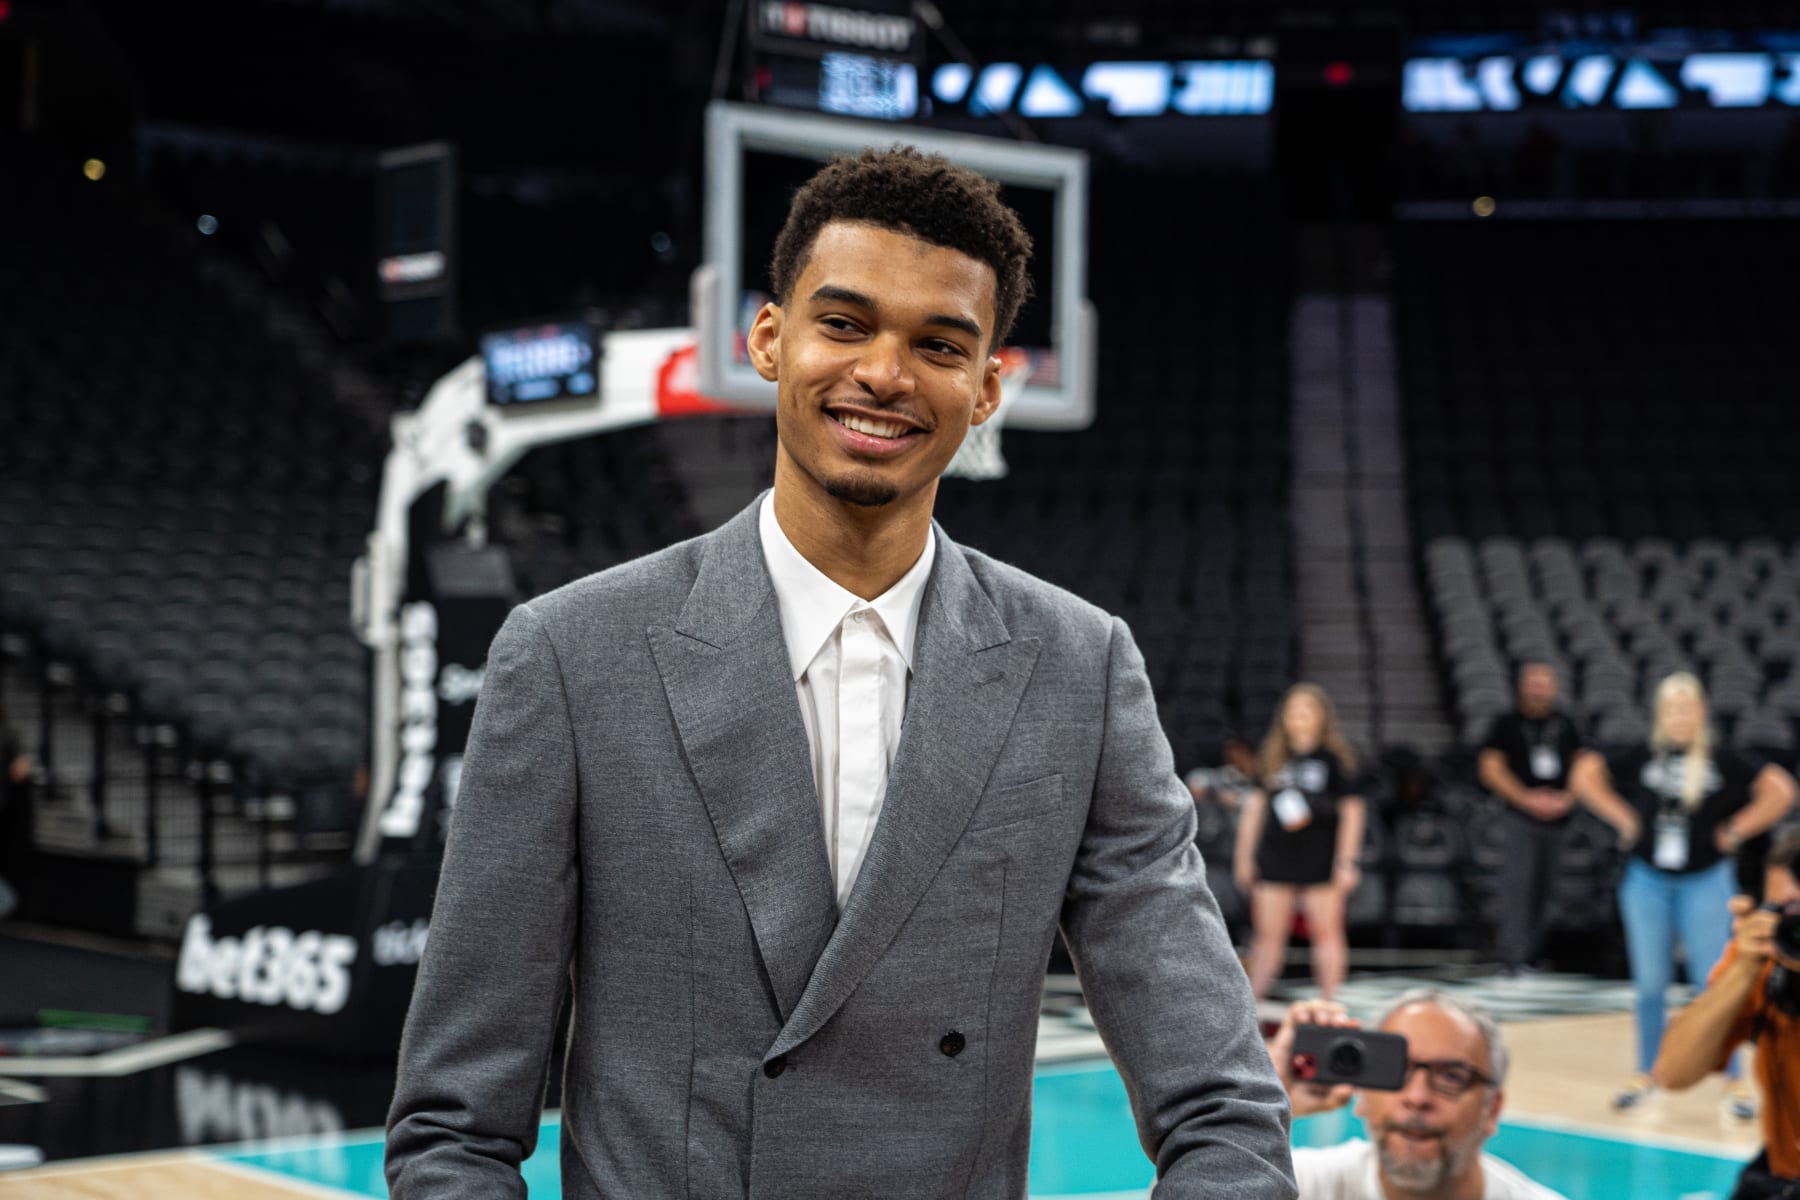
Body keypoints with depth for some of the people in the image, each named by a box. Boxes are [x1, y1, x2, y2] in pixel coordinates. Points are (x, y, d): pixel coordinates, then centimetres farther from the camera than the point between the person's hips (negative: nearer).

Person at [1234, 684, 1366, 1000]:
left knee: (1326, 932, 0)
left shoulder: (1334, 760, 0)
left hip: (1320, 860, -3)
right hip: (1274, 858, 3)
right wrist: (1244, 855, 12)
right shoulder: (1273, 759, 10)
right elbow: (1255, 806, 14)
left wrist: (1346, 861, -6)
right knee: (1267, 934, 3)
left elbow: (1352, 811, 0)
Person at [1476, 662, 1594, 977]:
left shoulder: (1565, 725, 13)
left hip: (1556, 818, 4)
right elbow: (1491, 768, -5)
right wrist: (1527, 798, -13)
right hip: (1520, 817, -4)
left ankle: (1530, 953, 15)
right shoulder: (1507, 724, 1)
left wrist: (1568, 797, -5)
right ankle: (1513, 954, -17)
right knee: (1520, 881, -15)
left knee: (1540, 887, 7)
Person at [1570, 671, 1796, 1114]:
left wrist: (1735, 831, -4)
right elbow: (1586, 775, 8)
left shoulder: (1723, 763, -4)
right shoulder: (1641, 759, 0)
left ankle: (1735, 1080, 7)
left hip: (1705, 882, -2)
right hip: (1647, 882, 2)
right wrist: (1623, 819, 3)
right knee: (1650, 985, 7)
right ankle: (1645, 1073, 20)